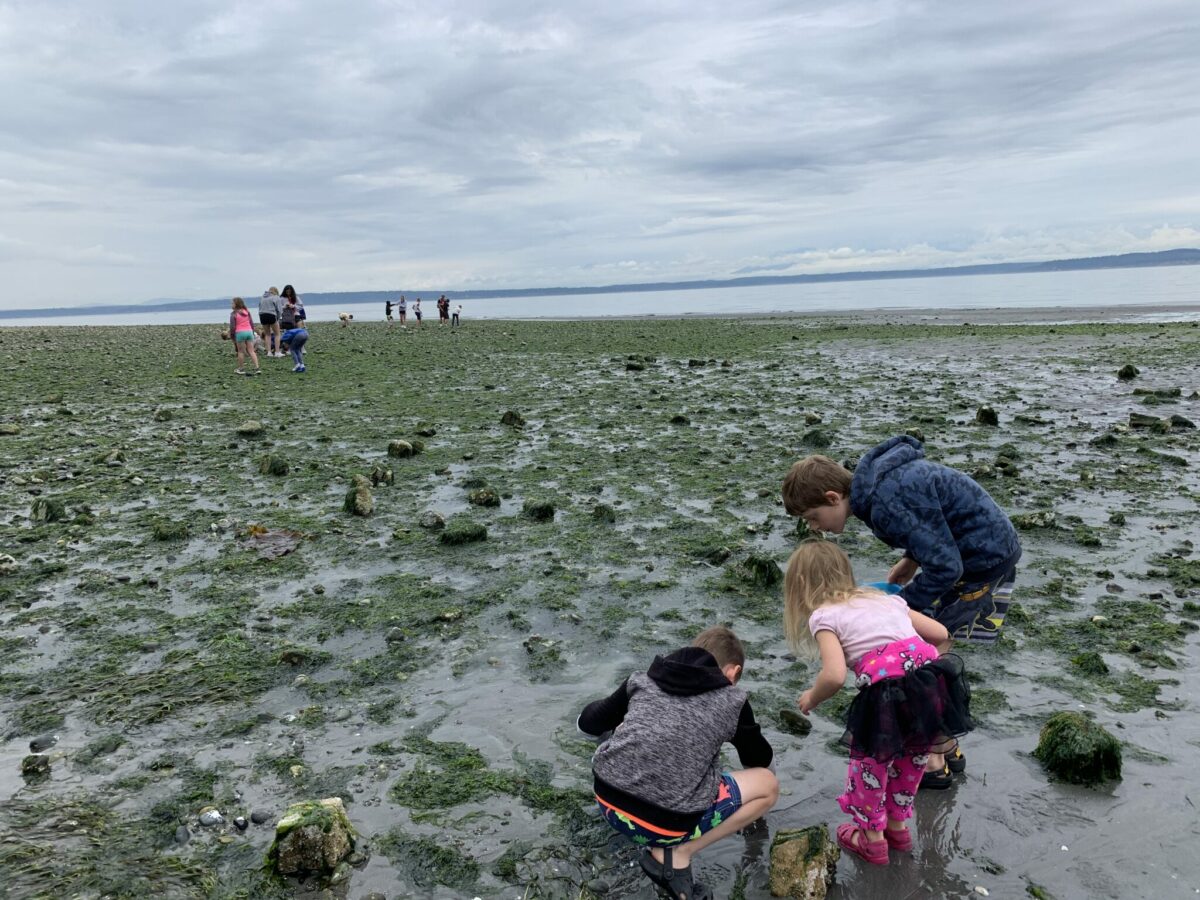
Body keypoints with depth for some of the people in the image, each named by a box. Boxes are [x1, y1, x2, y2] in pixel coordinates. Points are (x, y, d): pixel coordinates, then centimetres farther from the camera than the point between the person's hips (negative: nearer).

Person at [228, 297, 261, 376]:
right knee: (251, 351, 4)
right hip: (249, 331, 5)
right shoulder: (247, 311, 12)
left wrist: (232, 336, 3)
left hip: (240, 333, -5)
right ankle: (257, 368, -5)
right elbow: (252, 323, 14)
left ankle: (241, 369, 11)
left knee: (241, 351, 6)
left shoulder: (234, 313, -4)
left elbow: (232, 327, -6)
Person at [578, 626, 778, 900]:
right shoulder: (732, 700, 6)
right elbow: (760, 760, 23)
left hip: (607, 802, 5)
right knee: (767, 784, 15)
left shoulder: (644, 679, 12)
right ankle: (677, 853, 3)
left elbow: (588, 723, 21)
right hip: (665, 822, -5)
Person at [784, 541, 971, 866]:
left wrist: (811, 698, 10)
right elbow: (940, 633, 22)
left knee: (869, 755, 22)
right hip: (935, 683, 6)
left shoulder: (823, 616, 6)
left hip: (888, 693, -6)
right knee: (913, 753, 31)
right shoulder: (886, 598, 24)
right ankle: (897, 826, 48)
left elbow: (834, 675, -9)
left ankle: (873, 838, 37)